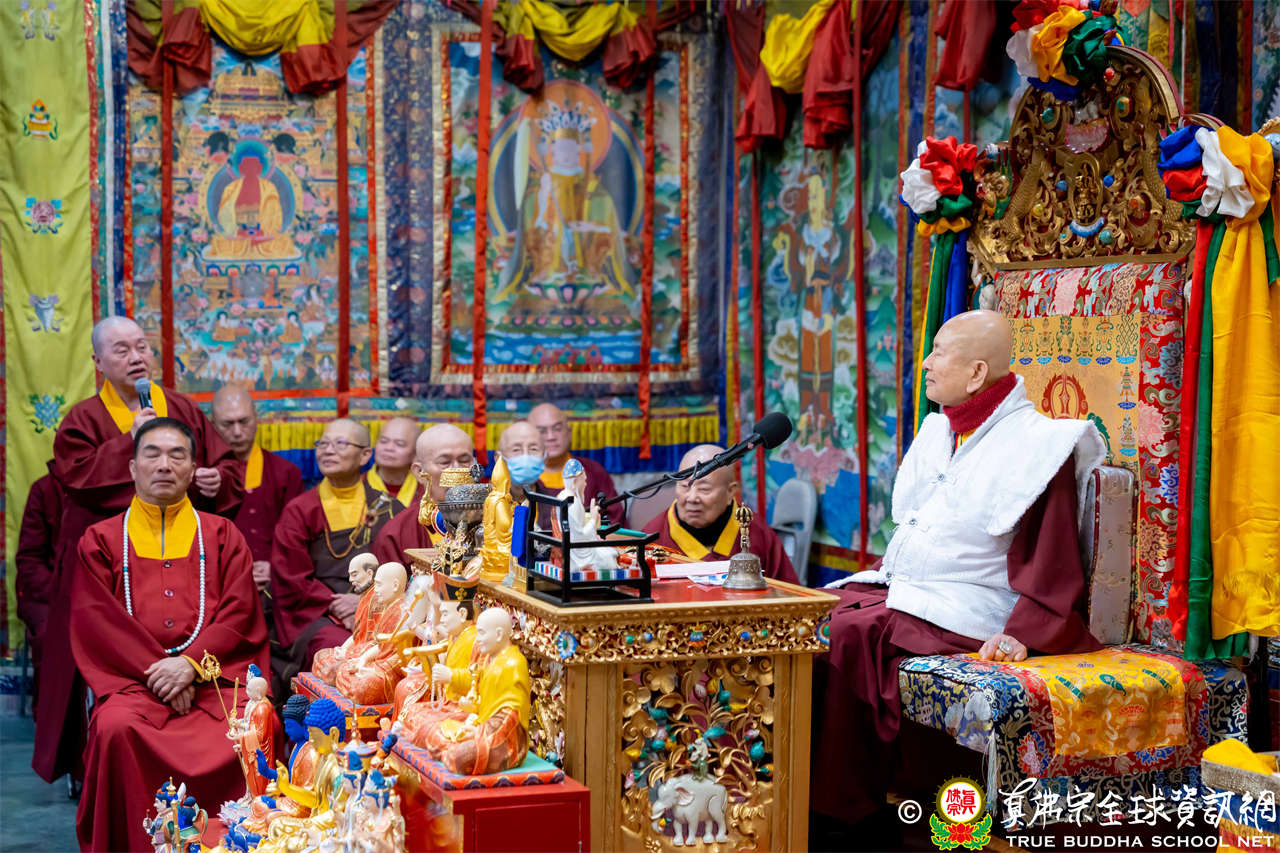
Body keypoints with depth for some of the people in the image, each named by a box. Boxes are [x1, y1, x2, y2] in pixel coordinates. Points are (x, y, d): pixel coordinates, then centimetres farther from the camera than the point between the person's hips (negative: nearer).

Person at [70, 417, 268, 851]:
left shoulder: (223, 536, 16)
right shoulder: (101, 540, 15)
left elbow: (240, 615, 5)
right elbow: (97, 623, 3)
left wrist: (191, 663, -12)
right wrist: (156, 670, -11)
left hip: (216, 672, 0)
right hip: (130, 679, 0)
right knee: (116, 728, -33)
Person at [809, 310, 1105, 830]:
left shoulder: (1034, 444, -9)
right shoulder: (939, 430, 16)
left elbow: (1051, 556, -12)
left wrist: (1023, 633, -22)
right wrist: (881, 577, 14)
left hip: (962, 610, -8)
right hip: (897, 587, 8)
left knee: (848, 634, -28)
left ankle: (843, 807, -19)